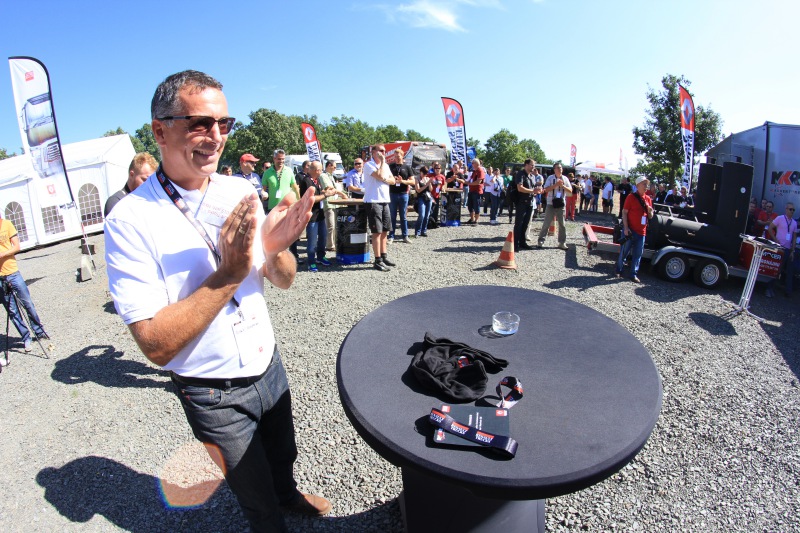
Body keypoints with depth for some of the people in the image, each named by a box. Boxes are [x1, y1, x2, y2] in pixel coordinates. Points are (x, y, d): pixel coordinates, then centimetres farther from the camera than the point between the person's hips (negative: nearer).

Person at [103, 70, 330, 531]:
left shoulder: (241, 192, -6)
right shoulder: (131, 221, -20)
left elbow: (284, 281, -1)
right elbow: (156, 345, -23)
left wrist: (275, 249, -23)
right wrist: (230, 273, -32)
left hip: (269, 366, 5)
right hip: (214, 395, -4)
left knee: (283, 456, 31)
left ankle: (288, 494, 61)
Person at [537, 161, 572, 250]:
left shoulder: (565, 179, 5)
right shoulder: (550, 178, -3)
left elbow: (570, 190, 3)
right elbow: (546, 189, -12)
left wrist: (563, 186, -13)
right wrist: (556, 184, -20)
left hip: (561, 204, 3)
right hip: (551, 204, -3)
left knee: (562, 224, 6)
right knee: (546, 223, 1)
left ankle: (562, 243, 14)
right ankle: (541, 241, 10)